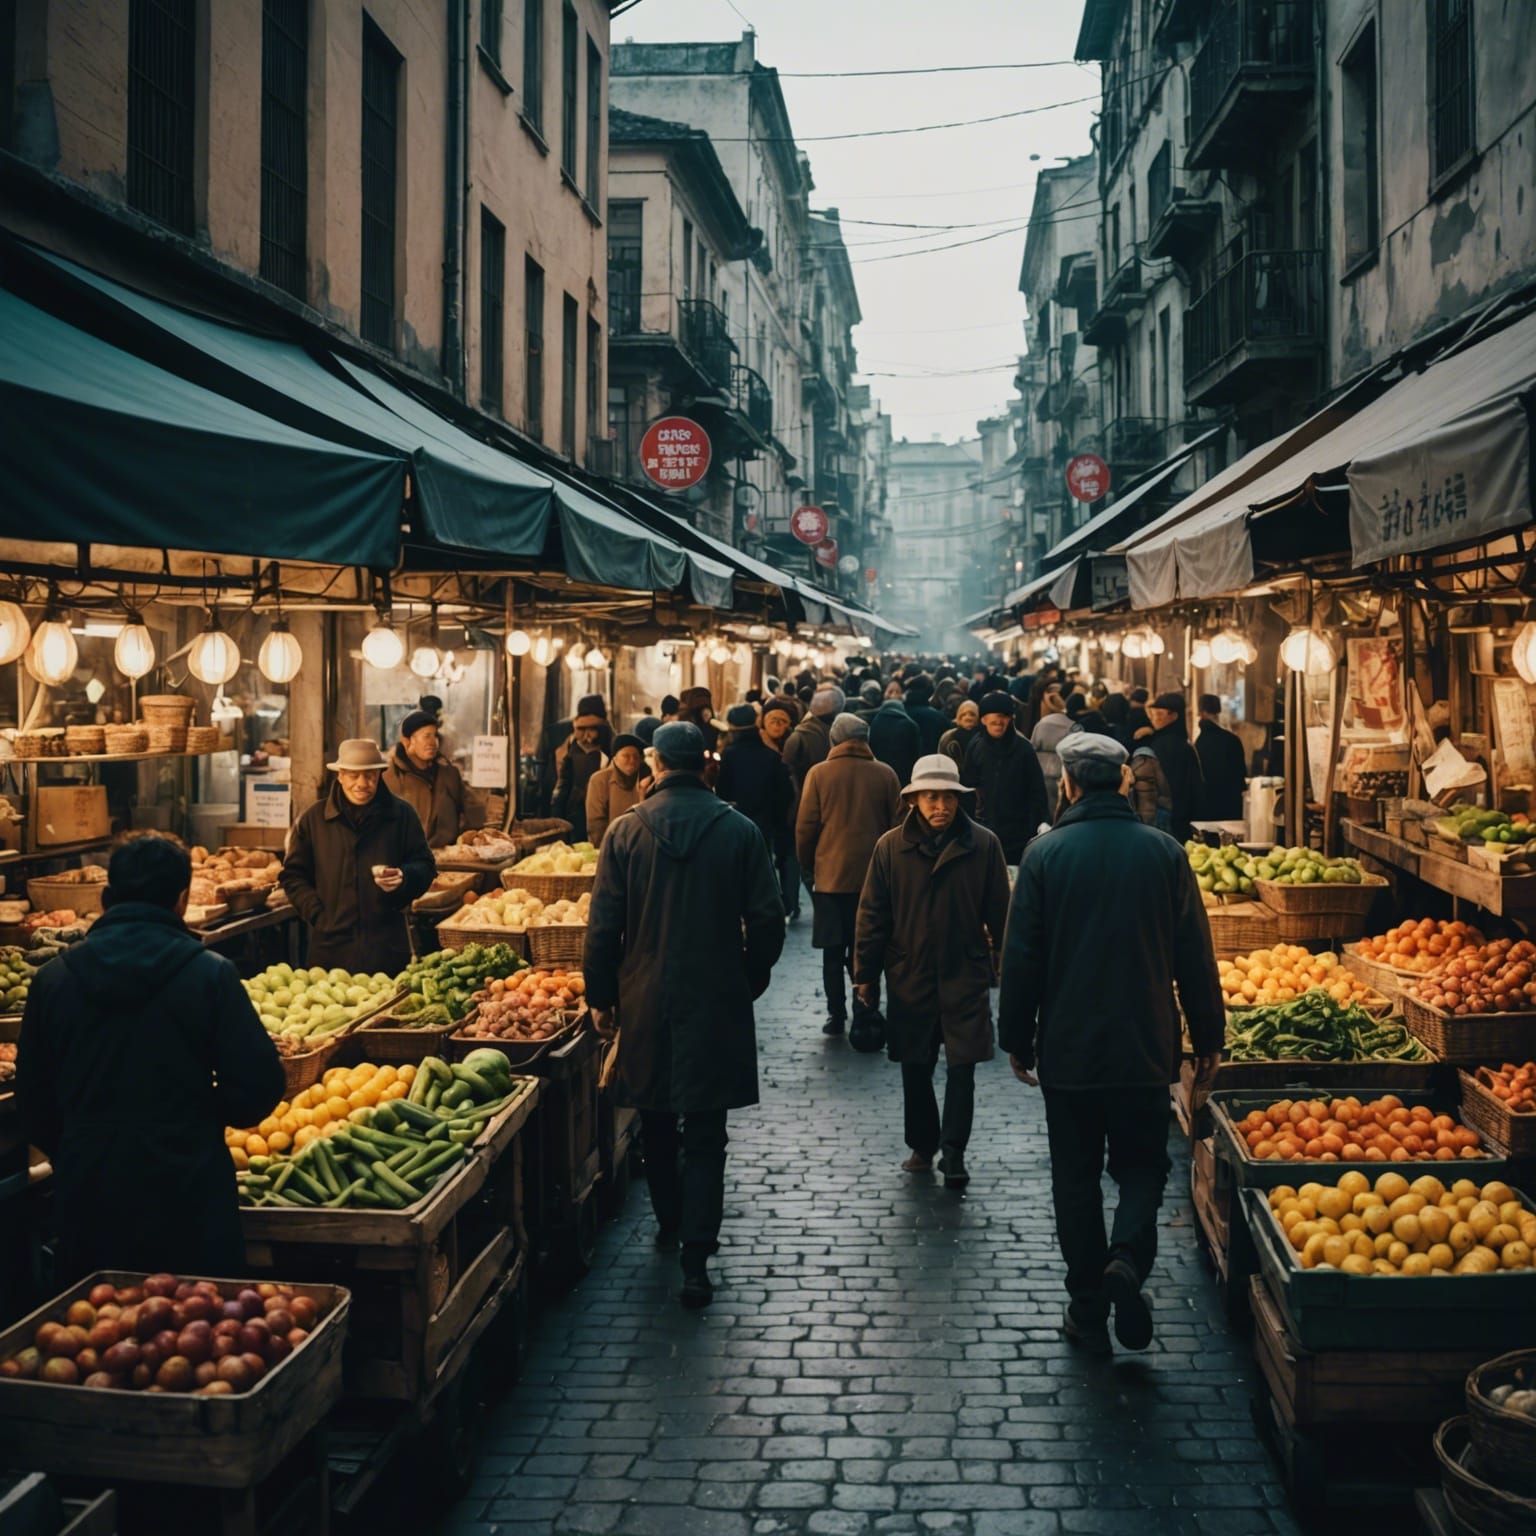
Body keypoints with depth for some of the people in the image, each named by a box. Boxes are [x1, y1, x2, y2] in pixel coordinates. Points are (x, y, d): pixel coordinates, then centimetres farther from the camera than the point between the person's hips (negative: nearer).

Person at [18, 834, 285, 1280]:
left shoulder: (53, 979, 0)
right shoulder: (211, 974, -9)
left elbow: (33, 1103, 7)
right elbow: (259, 1086, -10)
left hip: (86, 1196, 3)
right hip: (187, 1193, -3)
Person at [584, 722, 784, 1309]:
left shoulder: (626, 831, -5)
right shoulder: (740, 832, -6)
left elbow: (604, 926, -4)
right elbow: (767, 922, -4)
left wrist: (601, 997, 7)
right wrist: (749, 982, 13)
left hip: (645, 1001, 1)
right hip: (716, 1002, -1)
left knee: (657, 1121, 20)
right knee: (704, 1136, 2)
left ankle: (669, 1221, 37)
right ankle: (695, 1258, -4)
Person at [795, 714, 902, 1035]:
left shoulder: (819, 774, -5)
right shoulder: (885, 775, -2)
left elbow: (805, 827, -3)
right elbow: (897, 825, 2)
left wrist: (807, 866, 11)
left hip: (830, 875, -1)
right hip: (874, 876, 1)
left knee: (833, 952, 8)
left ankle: (836, 1015, 9)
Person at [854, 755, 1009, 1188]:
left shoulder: (983, 845, -4)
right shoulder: (891, 847, -2)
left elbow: (998, 912, 2)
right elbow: (872, 915, 1)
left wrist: (1004, 963, 3)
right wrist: (866, 974, 1)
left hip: (966, 977, -1)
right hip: (909, 978, 2)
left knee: (962, 1068, -3)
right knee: (915, 1070, 12)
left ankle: (954, 1151, 7)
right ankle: (922, 1147, 27)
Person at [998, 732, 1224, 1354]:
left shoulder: (1045, 853, -7)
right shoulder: (1163, 851, -2)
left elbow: (1021, 956, -4)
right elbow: (1195, 954, 1)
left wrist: (1017, 1038, 6)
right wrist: (1207, 1038, 11)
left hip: (1067, 1048, -1)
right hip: (1145, 1047, 1)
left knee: (1076, 1175, 11)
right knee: (1142, 1163, 14)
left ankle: (1088, 1306, 14)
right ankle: (1128, 1257, -12)